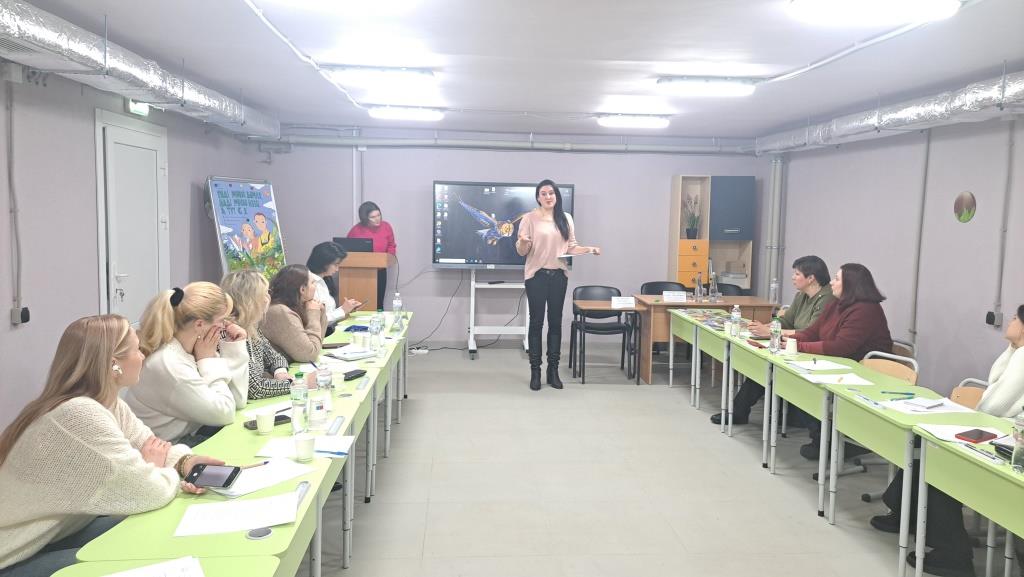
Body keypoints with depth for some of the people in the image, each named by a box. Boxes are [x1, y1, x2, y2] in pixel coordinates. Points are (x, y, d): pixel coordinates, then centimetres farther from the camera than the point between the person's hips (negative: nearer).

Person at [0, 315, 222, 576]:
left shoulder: (107, 403, 1)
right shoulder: (80, 415, -29)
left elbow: (151, 447, 9)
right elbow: (149, 494, -29)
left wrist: (184, 461, -12)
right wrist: (161, 469, -7)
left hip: (59, 533, 9)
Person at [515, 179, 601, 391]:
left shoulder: (566, 219, 8)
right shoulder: (529, 218, -3)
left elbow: (571, 247, 11)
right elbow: (521, 251, -5)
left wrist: (589, 249, -6)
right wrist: (523, 242, -27)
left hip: (559, 276, 3)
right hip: (537, 275, -3)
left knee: (555, 322, 7)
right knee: (536, 322, 1)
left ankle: (553, 370, 15)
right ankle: (535, 371, 7)